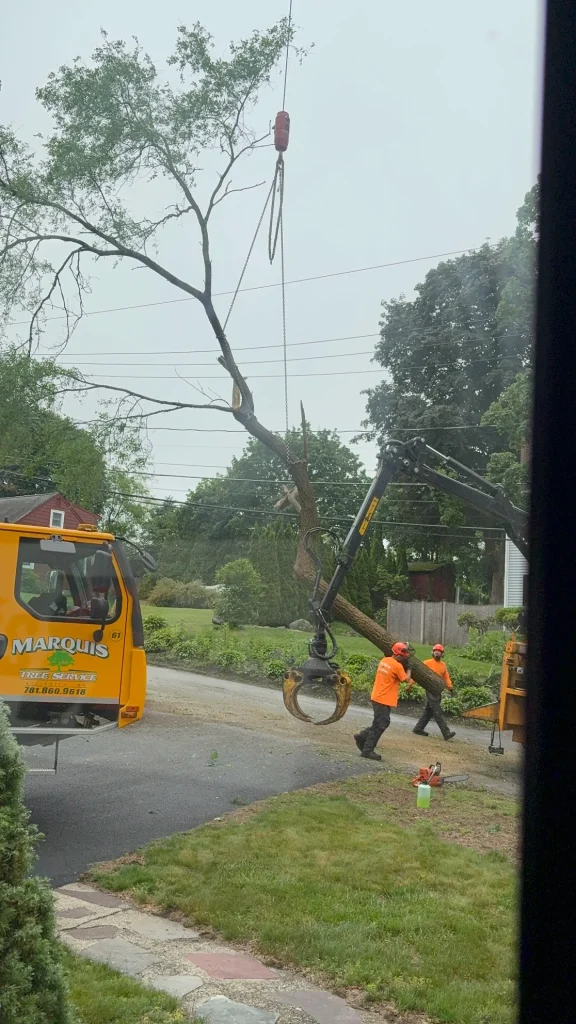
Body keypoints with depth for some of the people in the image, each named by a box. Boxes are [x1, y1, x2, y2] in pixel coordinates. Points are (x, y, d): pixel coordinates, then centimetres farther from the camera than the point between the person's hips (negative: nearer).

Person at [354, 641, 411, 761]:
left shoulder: (384, 660, 8)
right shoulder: (398, 666, -17)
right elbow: (406, 679, -5)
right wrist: (409, 669, 11)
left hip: (377, 697, 9)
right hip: (383, 700, -9)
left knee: (383, 722, 20)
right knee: (380, 725, -3)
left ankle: (362, 737, 21)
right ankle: (367, 750, 0)